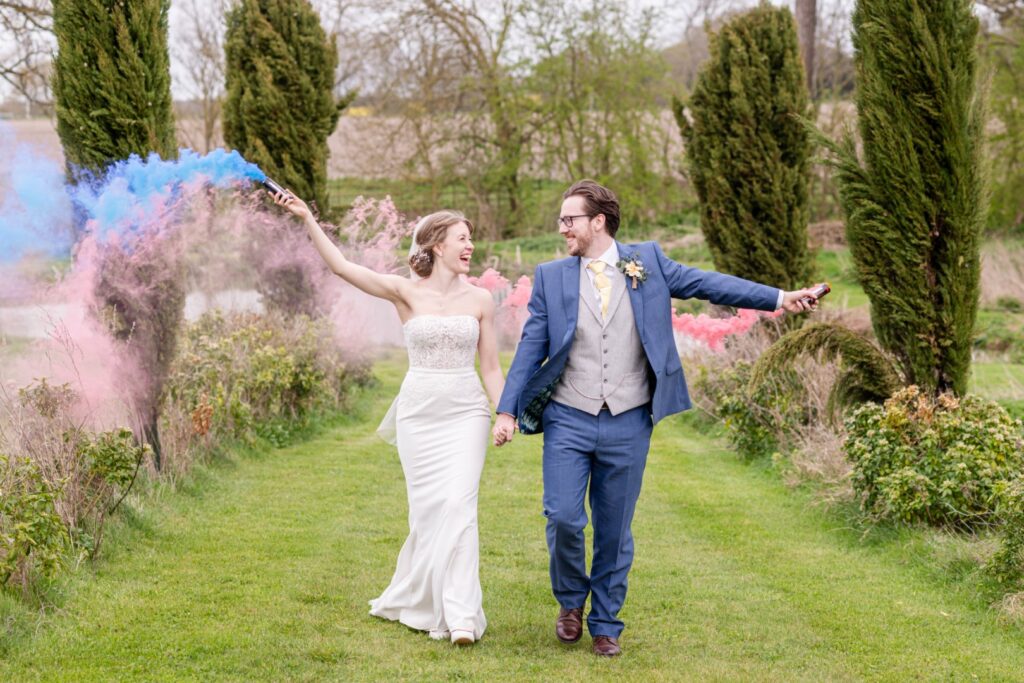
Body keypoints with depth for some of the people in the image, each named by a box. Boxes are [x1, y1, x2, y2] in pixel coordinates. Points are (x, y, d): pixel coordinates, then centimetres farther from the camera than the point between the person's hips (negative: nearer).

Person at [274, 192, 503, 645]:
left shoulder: (480, 300, 4)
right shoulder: (406, 293, -2)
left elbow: (490, 368, 8)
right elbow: (343, 267, -12)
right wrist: (308, 220, -22)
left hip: (466, 412, 0)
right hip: (418, 413, 0)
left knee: (458, 505, -12)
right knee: (427, 509, 4)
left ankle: (460, 613, -10)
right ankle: (420, 603, 23)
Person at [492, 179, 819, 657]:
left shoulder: (647, 262, 3)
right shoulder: (551, 277, 3)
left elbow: (706, 284, -1)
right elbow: (530, 348, 4)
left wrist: (779, 299, -9)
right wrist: (507, 410, -3)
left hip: (627, 425, 0)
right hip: (568, 421, 0)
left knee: (614, 531, 7)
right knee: (563, 519, -8)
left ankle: (605, 625, 24)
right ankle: (571, 601, 21)